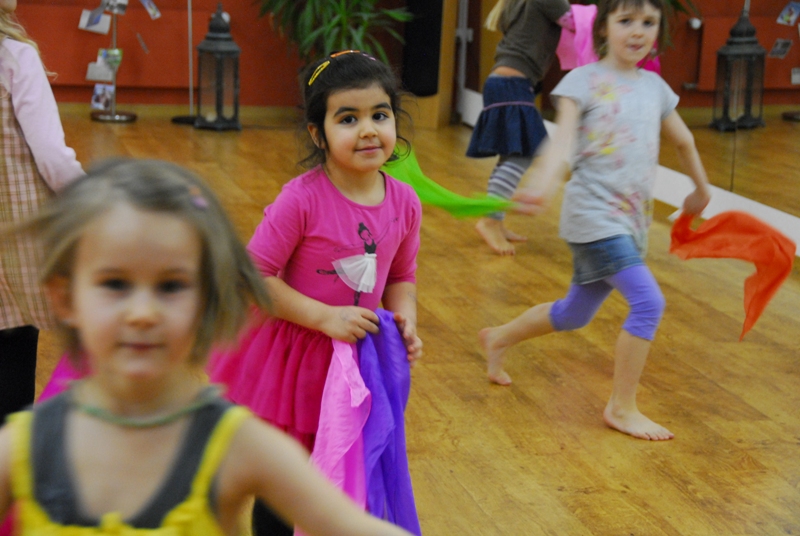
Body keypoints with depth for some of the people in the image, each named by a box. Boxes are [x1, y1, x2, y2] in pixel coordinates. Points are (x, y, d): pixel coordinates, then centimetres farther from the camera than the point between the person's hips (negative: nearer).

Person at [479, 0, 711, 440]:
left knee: (574, 314, 16)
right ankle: (622, 408, -4)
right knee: (648, 302, -18)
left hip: (633, 220, 7)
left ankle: (498, 339, 40)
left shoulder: (655, 87, 11)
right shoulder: (585, 81, -7)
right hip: (594, 216, -7)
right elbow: (563, 138, -22)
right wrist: (543, 184, -40)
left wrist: (701, 189, 38)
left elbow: (683, 140, 27)